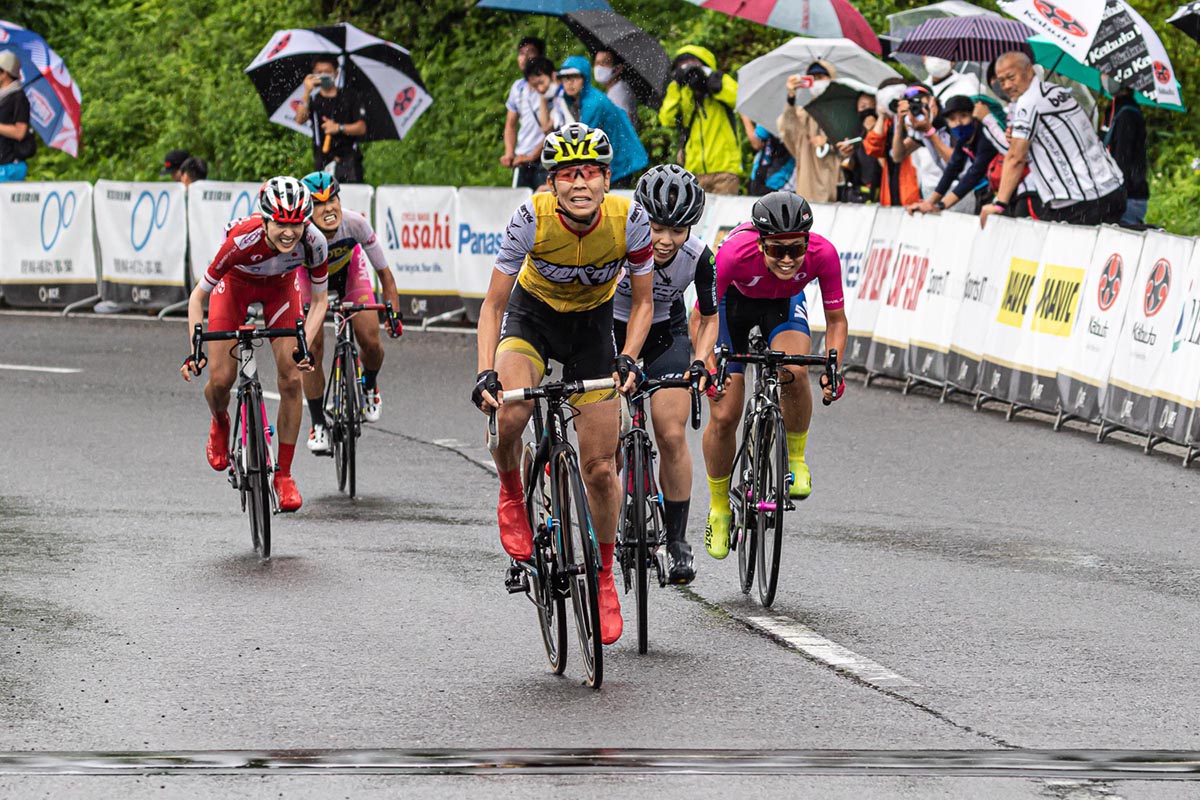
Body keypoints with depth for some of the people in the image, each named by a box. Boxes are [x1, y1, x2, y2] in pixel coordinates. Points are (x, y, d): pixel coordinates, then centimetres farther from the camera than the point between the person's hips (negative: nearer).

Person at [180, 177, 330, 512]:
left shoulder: (313, 242, -33)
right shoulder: (243, 240, -40)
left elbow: (319, 301, -17)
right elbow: (198, 296, -27)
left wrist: (306, 345, -32)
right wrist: (194, 350, -35)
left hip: (279, 288, 2)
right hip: (235, 284, -2)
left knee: (291, 379, -11)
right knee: (220, 380, -9)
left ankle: (283, 475, 1)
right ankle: (220, 424, 29)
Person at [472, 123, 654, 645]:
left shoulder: (628, 219, -25)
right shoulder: (532, 219, -28)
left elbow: (642, 301, -10)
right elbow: (493, 304, -19)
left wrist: (628, 359, -25)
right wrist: (486, 373, -31)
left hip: (591, 324, 1)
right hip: (532, 313, -1)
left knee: (600, 468, -1)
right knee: (510, 414, -32)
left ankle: (604, 578, 21)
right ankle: (511, 496, 1)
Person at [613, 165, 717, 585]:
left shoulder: (698, 256, -24)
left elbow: (709, 319, -8)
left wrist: (701, 361, -25)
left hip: (665, 333, 1)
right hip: (609, 329, -1)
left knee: (672, 436, -10)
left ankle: (677, 542, 0)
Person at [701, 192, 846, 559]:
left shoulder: (823, 254, -33)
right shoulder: (736, 253, -39)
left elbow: (835, 320, -19)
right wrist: (708, 367, -42)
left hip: (784, 303, 1)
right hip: (734, 300, -1)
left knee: (794, 372, -31)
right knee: (724, 415, -6)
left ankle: (795, 458, -5)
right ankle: (718, 508, 18)